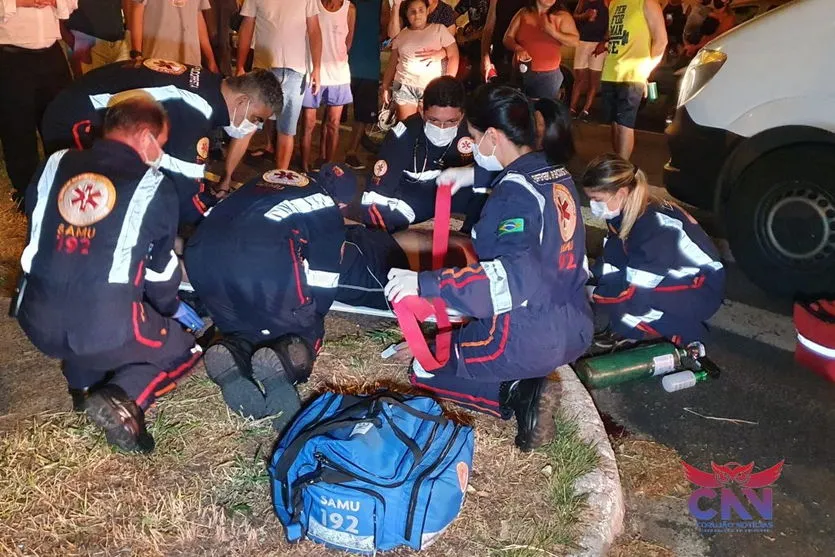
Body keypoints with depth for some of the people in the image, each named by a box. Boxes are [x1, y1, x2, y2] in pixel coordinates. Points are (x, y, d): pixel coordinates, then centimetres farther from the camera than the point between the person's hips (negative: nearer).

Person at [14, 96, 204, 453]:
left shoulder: (55, 166, 9)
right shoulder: (154, 186, -1)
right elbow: (160, 267, 9)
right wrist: (172, 308, 30)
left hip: (38, 322, 6)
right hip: (107, 330, -5)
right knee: (183, 349, 20)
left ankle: (81, 380, 18)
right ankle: (123, 399, -7)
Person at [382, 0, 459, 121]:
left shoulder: (439, 29, 4)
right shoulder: (401, 35, 13)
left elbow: (453, 56, 0)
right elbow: (392, 64, 17)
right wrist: (385, 87, 10)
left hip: (432, 88, -2)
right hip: (404, 87, 2)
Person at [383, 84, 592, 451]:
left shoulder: (515, 193, -22)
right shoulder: (557, 174, 4)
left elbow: (513, 277, -37)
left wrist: (423, 283, -40)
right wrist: (475, 177, 29)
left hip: (526, 339, -9)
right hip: (573, 329, 9)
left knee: (424, 370, 15)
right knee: (459, 341, 34)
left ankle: (518, 394, -4)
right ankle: (526, 386, 7)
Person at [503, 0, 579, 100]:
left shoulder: (562, 16, 1)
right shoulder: (523, 14, 5)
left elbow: (575, 41, -2)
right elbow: (507, 38, 5)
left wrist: (554, 33, -17)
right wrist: (517, 48, -17)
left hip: (548, 76, -2)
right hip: (521, 73, 2)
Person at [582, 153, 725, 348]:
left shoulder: (659, 226, -30)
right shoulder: (623, 213, -6)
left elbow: (633, 286, -29)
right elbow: (611, 262, 0)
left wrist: (592, 293, -19)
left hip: (701, 291, -8)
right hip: (668, 281, 8)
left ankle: (681, 331, -11)